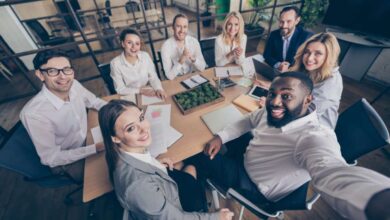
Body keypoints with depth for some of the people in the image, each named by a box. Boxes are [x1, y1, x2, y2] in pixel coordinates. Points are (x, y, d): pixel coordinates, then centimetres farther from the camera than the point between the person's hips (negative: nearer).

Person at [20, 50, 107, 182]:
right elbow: (51, 158, -23)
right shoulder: (33, 113, -32)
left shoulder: (74, 85, -17)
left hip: (87, 137, 5)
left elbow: (94, 101, 4)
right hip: (65, 160, -5)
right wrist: (96, 148, -29)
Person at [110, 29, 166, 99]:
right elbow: (120, 90, -11)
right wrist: (140, 90, -21)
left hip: (147, 94, 3)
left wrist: (159, 89, -24)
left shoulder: (145, 56, -9)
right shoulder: (115, 63, -15)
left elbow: (153, 77, -4)